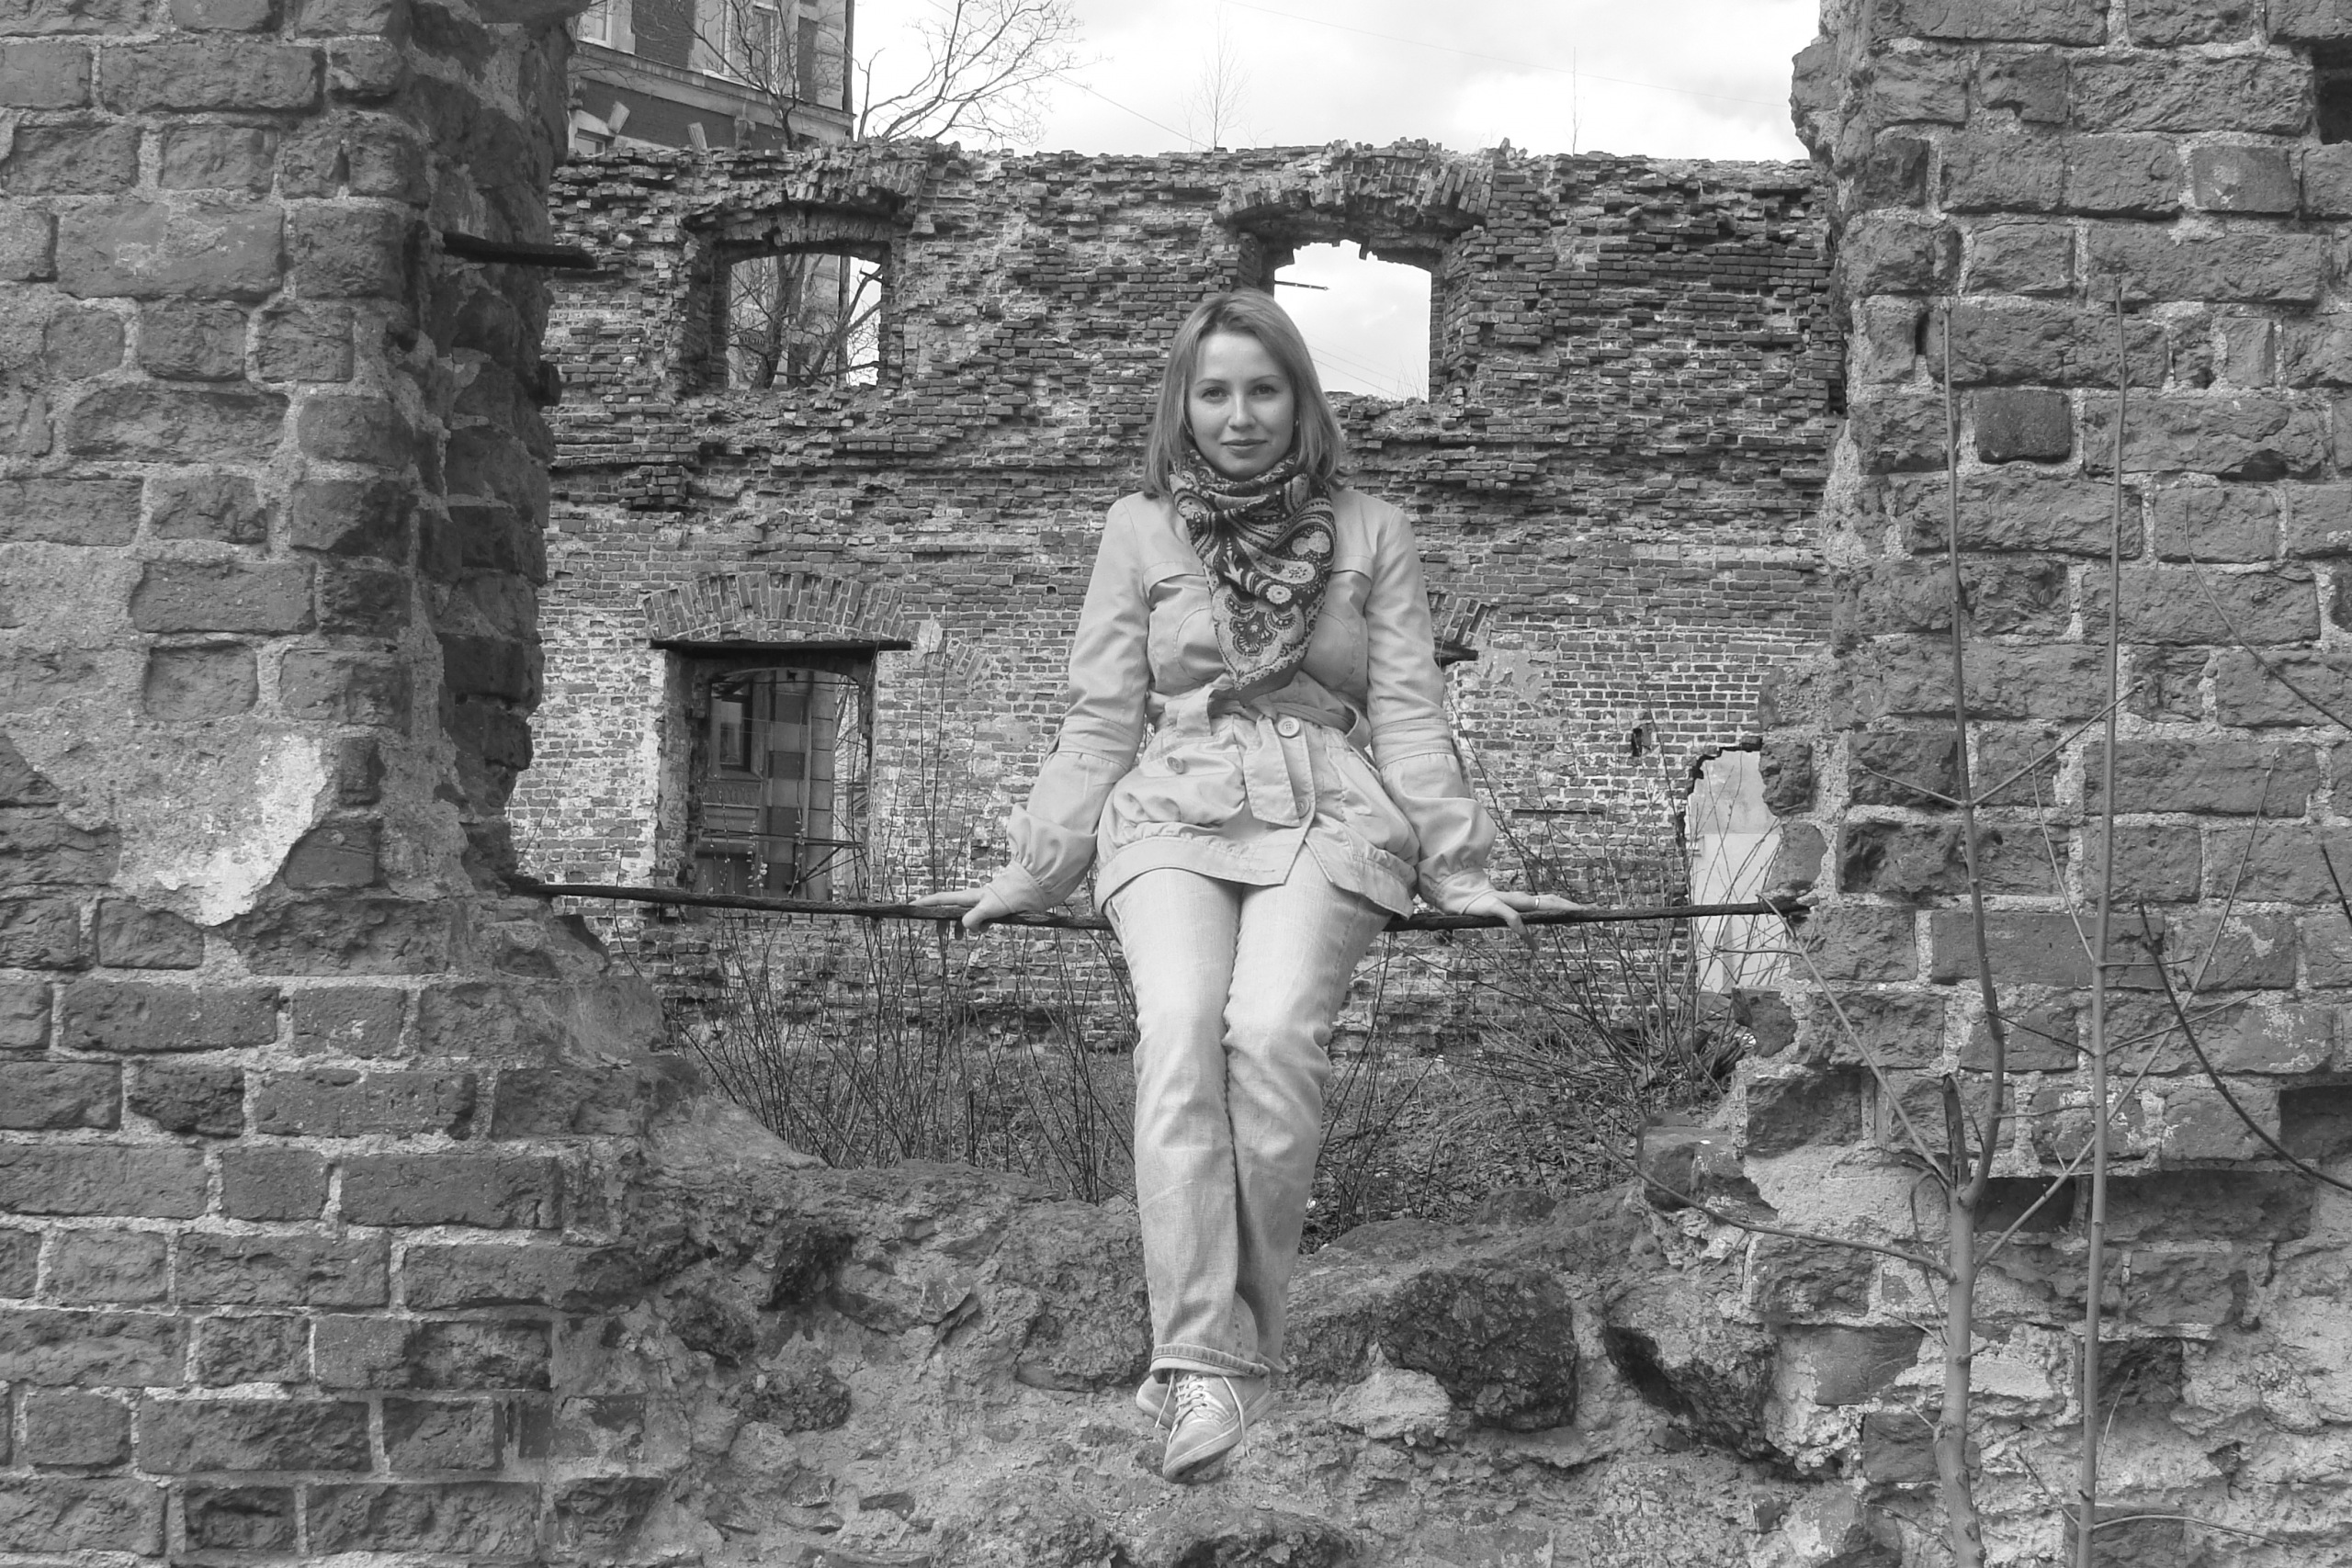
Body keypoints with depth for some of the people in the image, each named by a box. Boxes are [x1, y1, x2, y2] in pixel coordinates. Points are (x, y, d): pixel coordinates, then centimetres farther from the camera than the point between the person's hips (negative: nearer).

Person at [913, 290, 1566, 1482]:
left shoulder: (1369, 534, 14)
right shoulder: (1141, 531, 15)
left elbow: (1406, 713, 12)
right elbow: (1100, 721, 16)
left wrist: (1456, 869, 3)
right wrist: (1032, 873, 12)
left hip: (1328, 815, -1)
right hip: (1175, 813, 1)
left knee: (1271, 1031, -30)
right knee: (1179, 1025, -29)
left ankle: (1234, 1343, -21)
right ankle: (1203, 1360, -33)